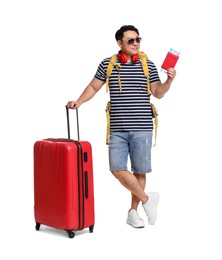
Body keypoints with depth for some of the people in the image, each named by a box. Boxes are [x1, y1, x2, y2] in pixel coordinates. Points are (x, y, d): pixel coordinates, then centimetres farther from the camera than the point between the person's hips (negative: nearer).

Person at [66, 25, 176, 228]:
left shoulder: (148, 65, 5)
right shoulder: (107, 64, 5)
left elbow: (158, 93, 8)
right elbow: (93, 87, 13)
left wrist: (169, 80, -9)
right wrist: (78, 101, 0)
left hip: (142, 127, 0)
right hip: (117, 128, 1)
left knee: (139, 171, 4)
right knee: (118, 169, -8)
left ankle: (133, 212, 20)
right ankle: (147, 199, 11)